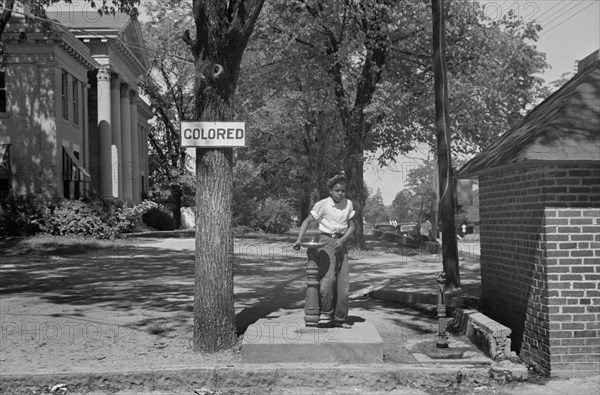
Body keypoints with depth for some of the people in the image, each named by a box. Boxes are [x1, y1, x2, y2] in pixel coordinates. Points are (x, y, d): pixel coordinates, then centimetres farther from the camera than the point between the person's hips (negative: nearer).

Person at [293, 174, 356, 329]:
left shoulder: (348, 204, 4)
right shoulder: (322, 204, -8)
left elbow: (352, 225, 8)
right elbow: (308, 221, -6)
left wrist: (343, 239, -9)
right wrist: (299, 239, -18)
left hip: (341, 243, 5)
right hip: (326, 241, -5)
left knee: (343, 282, 3)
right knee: (328, 278, -21)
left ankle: (339, 318, 11)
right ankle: (325, 312, -5)